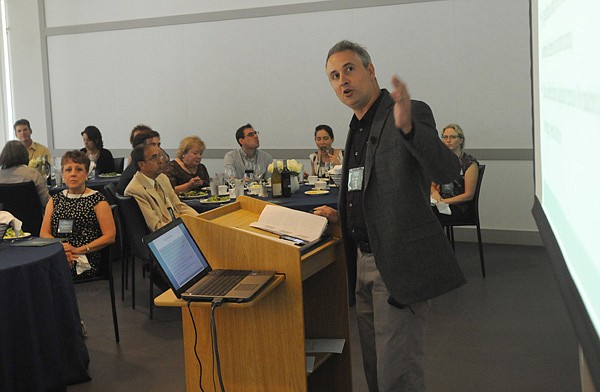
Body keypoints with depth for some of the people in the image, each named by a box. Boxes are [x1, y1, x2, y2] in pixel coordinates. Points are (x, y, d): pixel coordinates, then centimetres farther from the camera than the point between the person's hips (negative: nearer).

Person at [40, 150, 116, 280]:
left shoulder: (97, 200, 5)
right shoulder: (55, 200, 21)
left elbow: (110, 236, -3)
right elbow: (44, 233, 11)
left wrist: (79, 250, -12)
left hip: (86, 261, -4)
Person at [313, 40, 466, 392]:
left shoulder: (412, 113, -11)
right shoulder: (359, 127, 15)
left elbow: (447, 172, -27)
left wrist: (408, 126, -42)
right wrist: (342, 215, 9)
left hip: (401, 264, -9)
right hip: (366, 260, 9)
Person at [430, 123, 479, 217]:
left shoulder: (470, 163, -3)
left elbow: (469, 195, -7)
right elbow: (432, 185, 21)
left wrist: (444, 201, -15)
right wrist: (435, 192, -4)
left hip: (458, 206, -6)